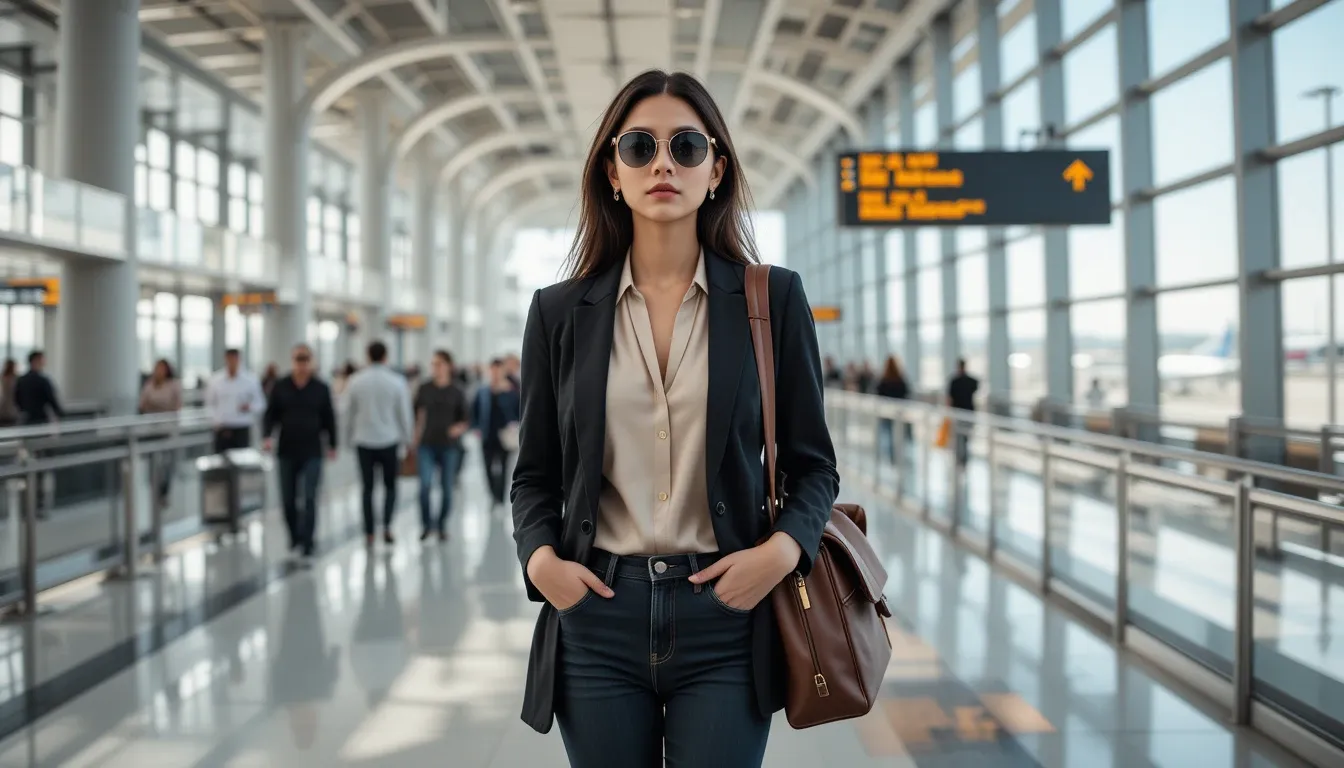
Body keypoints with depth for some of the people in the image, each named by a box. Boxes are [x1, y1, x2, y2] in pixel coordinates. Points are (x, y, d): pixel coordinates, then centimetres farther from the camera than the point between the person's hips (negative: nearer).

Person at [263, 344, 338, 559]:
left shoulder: (321, 388, 1)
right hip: (287, 452, 2)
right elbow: (271, 414, 4)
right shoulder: (280, 386, 3)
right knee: (288, 499, 9)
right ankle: (295, 536, 28)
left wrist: (332, 445, 8)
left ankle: (307, 543, -5)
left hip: (312, 453, -2)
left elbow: (329, 418, 7)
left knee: (309, 499, -8)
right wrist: (267, 436, -12)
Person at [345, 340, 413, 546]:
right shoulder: (397, 381, -7)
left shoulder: (355, 381, -2)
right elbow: (404, 413, -3)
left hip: (364, 440, 1)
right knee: (390, 485, 13)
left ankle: (369, 533, 8)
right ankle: (387, 525, -3)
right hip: (389, 440, -1)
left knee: (367, 487, 9)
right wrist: (407, 438, 9)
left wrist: (350, 437, 16)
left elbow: (349, 412, 4)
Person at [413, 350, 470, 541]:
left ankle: (442, 525, 21)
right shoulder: (424, 389, 4)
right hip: (427, 445, 0)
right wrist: (415, 439, 8)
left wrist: (459, 428, -15)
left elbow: (466, 420, 6)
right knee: (425, 485, -13)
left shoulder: (456, 393, 2)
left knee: (447, 488, 5)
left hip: (449, 446, 0)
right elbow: (417, 415, 10)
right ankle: (426, 523, 4)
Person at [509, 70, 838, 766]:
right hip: (597, 613, 1)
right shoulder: (560, 311, 5)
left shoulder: (773, 299, 1)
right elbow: (535, 474, 10)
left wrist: (783, 548, -14)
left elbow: (812, 463, 5)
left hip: (725, 613, -1)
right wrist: (540, 557, -9)